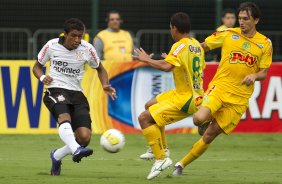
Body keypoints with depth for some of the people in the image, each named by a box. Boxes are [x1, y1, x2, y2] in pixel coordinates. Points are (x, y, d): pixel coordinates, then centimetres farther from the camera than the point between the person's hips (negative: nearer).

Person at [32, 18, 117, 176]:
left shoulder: (87, 49, -1)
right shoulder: (52, 46, -3)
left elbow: (100, 68, 17)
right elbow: (37, 66, 12)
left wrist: (105, 85, -2)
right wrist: (42, 77, -11)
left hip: (76, 93, 3)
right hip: (56, 90, -3)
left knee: (85, 137, -11)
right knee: (64, 116, -38)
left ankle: (57, 156, 17)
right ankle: (77, 150, -62)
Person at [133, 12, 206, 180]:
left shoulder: (181, 46, -18)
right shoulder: (197, 45, 9)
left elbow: (166, 67, -32)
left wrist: (147, 60, -16)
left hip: (185, 100, -10)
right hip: (196, 95, 10)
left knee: (144, 118, -11)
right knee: (150, 106, 25)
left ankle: (161, 158, -12)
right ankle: (161, 149, 27)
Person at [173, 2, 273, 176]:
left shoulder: (265, 44, 2)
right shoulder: (228, 34, 0)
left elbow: (263, 73, 6)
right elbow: (203, 46, 9)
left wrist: (255, 76, -18)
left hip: (240, 96, 1)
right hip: (220, 86, -1)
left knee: (209, 136, 0)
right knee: (199, 119, -27)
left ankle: (182, 164, 16)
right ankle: (208, 121, 11)